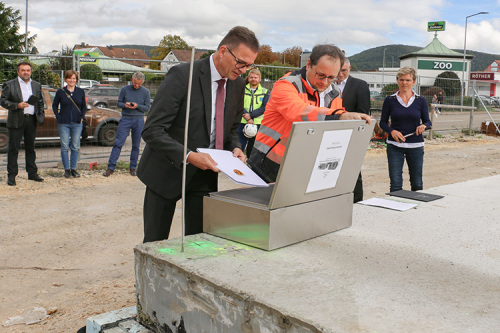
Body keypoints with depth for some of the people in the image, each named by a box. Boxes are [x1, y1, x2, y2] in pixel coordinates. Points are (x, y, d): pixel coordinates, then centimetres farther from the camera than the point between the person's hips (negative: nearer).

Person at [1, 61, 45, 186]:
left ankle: (32, 173, 20)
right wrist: (17, 105, -17)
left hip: (32, 121, 4)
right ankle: (11, 176, 6)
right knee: (14, 149, 0)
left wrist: (41, 115, 6)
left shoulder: (37, 85, 13)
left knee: (30, 148, 12)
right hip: (16, 121, -4)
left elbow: (40, 102, 20)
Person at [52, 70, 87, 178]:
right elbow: (54, 105, 13)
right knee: (65, 147, 0)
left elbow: (84, 106, 15)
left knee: (75, 147, 3)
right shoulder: (60, 92, 3)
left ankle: (73, 169, 13)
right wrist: (58, 116, 0)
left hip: (77, 123, 1)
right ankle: (67, 169, 7)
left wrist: (82, 117, 2)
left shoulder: (80, 92, 7)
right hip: (63, 124, -1)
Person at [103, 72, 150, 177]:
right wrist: (124, 105, -14)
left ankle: (133, 167, 17)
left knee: (136, 145, 6)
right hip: (125, 119, 0)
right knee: (118, 143, -6)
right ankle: (111, 167, -3)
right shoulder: (125, 89, 4)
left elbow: (147, 107, 4)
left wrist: (137, 106, -15)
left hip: (139, 121, 1)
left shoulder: (146, 92, 4)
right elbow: (118, 103, 8)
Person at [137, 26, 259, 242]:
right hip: (167, 170, -4)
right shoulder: (181, 76, -19)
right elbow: (152, 131, -21)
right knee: (154, 244, 8)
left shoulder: (237, 84, 1)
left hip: (204, 172, 5)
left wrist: (234, 148, -6)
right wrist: (188, 156, -31)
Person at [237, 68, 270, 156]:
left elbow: (264, 108, -2)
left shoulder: (265, 92, 10)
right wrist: (248, 119, -15)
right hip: (242, 123, 0)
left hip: (258, 124, 0)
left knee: (252, 151, 5)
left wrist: (251, 115, -14)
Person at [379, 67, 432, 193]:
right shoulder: (390, 100, 2)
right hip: (394, 145, -1)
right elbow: (383, 122, 5)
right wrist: (392, 131, -14)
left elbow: (427, 121, 9)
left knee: (417, 183, 8)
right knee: (395, 183, -5)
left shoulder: (421, 101, 4)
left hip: (415, 145, 1)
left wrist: (423, 126, -14)